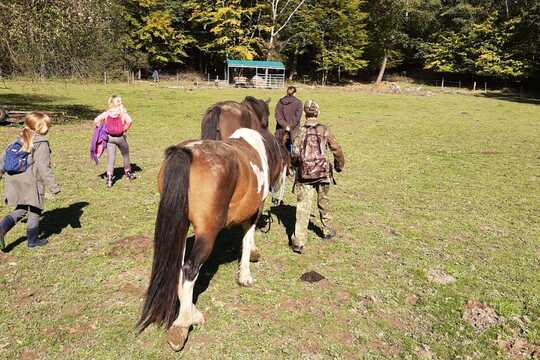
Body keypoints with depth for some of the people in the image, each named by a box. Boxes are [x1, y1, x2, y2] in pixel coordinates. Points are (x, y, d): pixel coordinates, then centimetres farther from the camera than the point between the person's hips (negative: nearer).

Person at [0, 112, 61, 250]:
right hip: (31, 183, -7)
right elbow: (43, 167, -18)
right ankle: (33, 240, 20)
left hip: (14, 181, 7)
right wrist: (53, 186, -15)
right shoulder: (42, 144, -13)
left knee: (20, 210, 21)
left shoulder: (18, 141, 9)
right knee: (35, 211, 10)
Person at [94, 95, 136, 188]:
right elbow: (129, 121, -22)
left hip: (109, 137, 1)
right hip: (120, 137, -1)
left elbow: (96, 120, -8)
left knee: (110, 158, 2)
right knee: (125, 155, 22)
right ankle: (128, 173, 37)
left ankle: (109, 178, -9)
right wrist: (125, 129, -9)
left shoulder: (106, 113, 1)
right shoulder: (123, 113, -4)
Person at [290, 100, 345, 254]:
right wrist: (339, 165, 17)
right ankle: (328, 231, 39)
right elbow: (336, 149, 1)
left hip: (304, 174, -1)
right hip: (323, 173, 1)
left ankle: (299, 242, -5)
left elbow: (295, 153, -7)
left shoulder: (300, 131, -2)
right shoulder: (324, 130, -1)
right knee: (324, 203, 21)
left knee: (303, 206, 0)